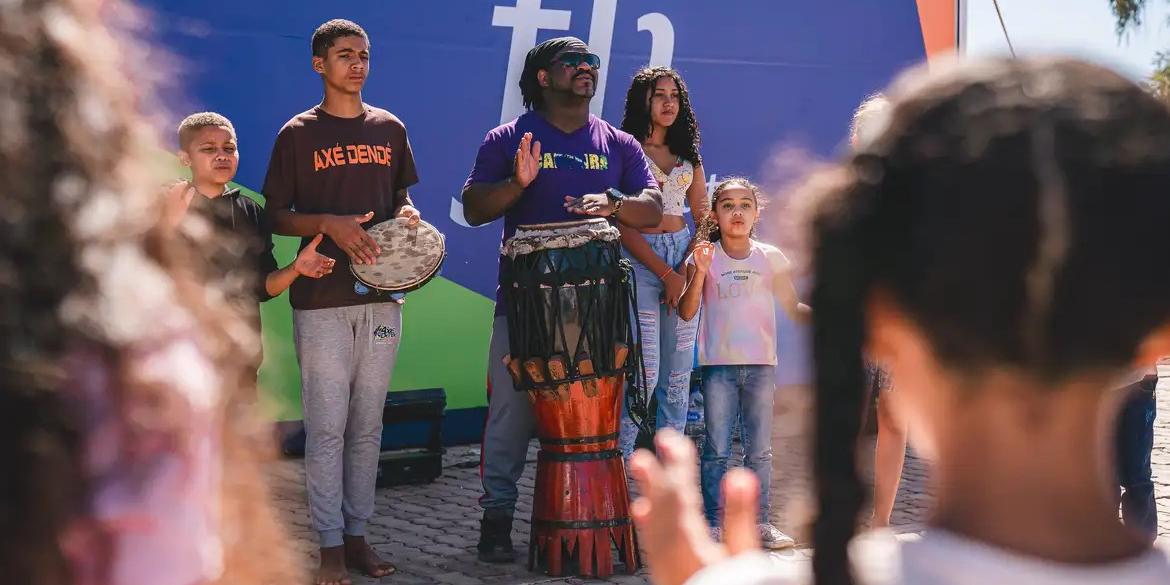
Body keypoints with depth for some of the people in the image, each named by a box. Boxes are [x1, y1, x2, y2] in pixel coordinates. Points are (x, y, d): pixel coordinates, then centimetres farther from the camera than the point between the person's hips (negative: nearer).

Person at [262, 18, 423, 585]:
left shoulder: (389, 129, 11)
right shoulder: (298, 133, 2)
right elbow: (276, 217, 2)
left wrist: (406, 214, -2)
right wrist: (330, 224, -15)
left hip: (380, 295, 3)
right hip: (321, 300, -3)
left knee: (367, 426, 8)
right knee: (327, 427, -3)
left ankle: (357, 534, 17)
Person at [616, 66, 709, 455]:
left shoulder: (687, 153, 16)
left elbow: (703, 217, 13)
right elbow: (622, 225, -8)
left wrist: (686, 269, -3)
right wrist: (666, 274, -11)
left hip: (683, 257, 6)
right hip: (639, 259, -5)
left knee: (678, 372, 5)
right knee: (645, 369, -12)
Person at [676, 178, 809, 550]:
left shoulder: (771, 258, 4)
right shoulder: (705, 257, -1)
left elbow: (793, 308, 9)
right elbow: (686, 313, -6)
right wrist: (700, 272, -19)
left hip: (761, 365, 2)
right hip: (718, 365, -2)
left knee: (760, 449, 8)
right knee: (717, 449, 1)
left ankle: (760, 522, 15)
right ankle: (713, 524, 8)